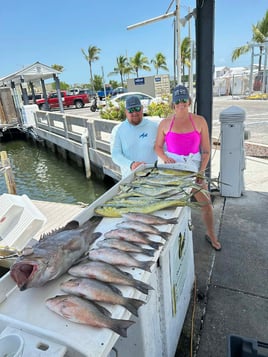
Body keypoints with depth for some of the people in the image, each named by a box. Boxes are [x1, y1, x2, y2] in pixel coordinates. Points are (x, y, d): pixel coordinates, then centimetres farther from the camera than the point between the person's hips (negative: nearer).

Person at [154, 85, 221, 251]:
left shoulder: (199, 121, -5)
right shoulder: (165, 123, -4)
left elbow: (206, 149, -3)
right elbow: (158, 147, 3)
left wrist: (201, 171, -10)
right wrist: (165, 158, -18)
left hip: (193, 167, 1)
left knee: (206, 203, 6)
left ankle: (211, 235, 31)